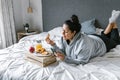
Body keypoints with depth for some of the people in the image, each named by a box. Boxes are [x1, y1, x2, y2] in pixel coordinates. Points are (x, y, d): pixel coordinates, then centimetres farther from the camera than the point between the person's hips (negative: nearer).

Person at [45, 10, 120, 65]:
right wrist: (53, 45, -37)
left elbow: (82, 61, -43)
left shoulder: (83, 43, -49)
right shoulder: (65, 38, -29)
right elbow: (63, 52, -22)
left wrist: (65, 59, -54)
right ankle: (111, 22, 45)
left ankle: (113, 22, 36)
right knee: (104, 36, 38)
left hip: (101, 44, -5)